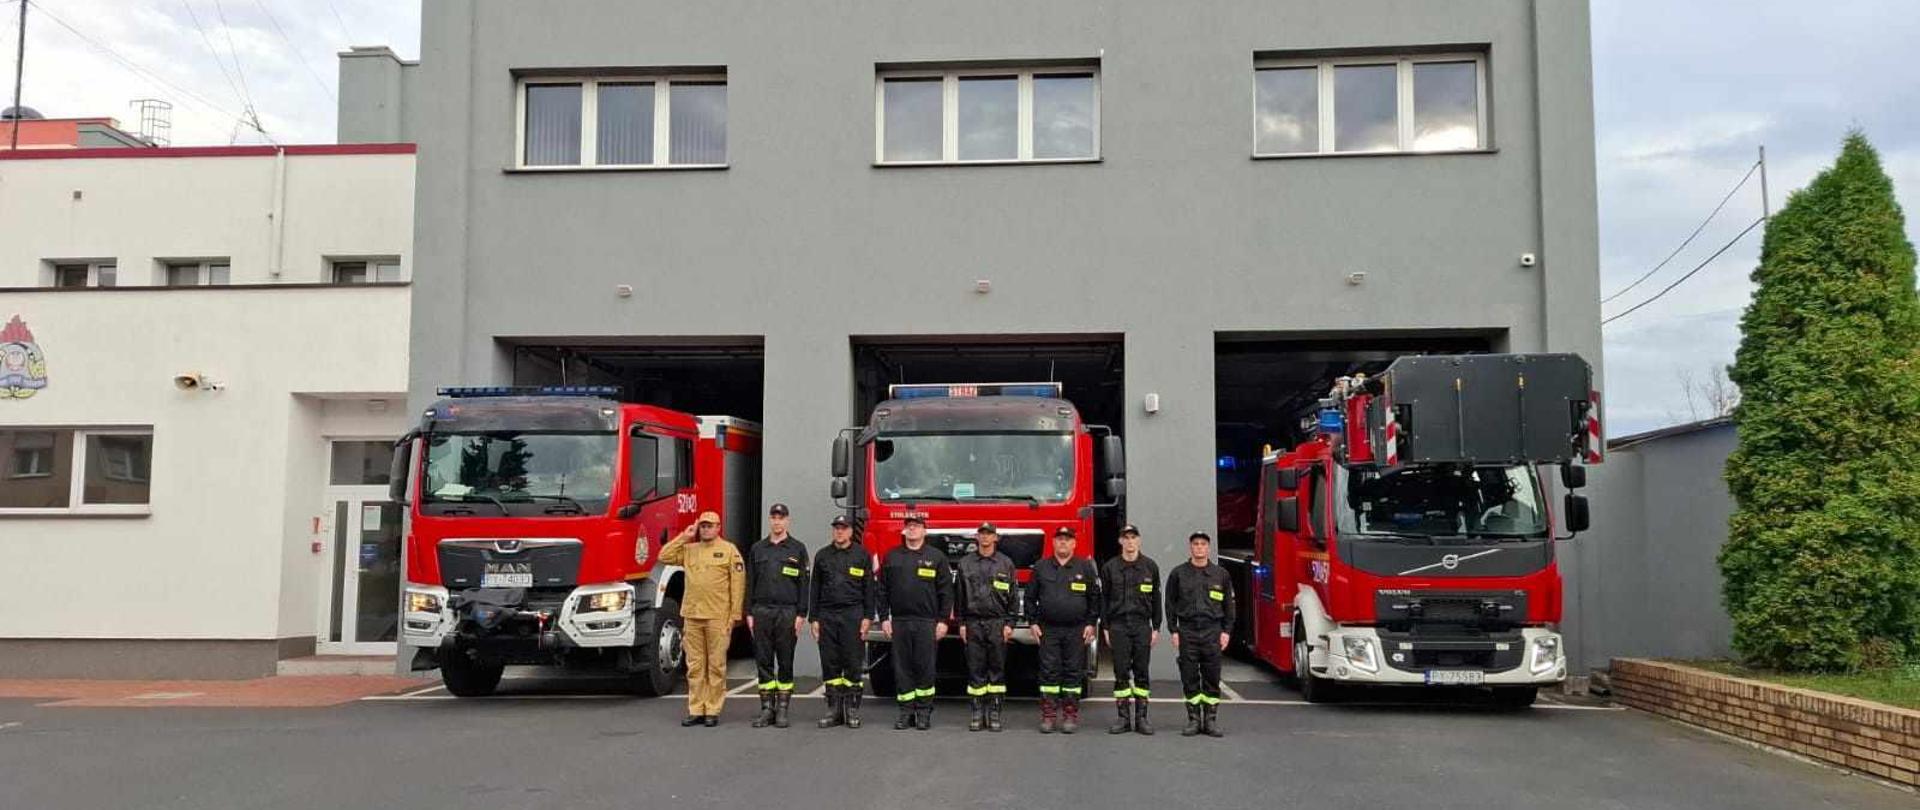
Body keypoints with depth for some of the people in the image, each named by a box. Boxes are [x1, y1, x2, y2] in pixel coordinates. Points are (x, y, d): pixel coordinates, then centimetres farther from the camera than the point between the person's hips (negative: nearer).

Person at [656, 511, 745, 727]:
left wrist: (734, 616, -9)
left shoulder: (729, 550, 1)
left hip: (717, 618, -4)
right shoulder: (689, 550, 15)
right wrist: (683, 537, 2)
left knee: (716, 667, 1)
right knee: (695, 667, 7)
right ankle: (696, 711, 12)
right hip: (692, 616, 4)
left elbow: (738, 585, -3)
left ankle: (713, 712, 5)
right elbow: (664, 557, 7)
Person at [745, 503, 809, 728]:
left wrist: (801, 614, -6)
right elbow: (750, 583, 11)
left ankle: (782, 709, 6)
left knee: (785, 663, 2)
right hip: (761, 611, 2)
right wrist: (749, 613, 4)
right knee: (764, 662, 3)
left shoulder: (797, 549, 4)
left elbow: (803, 583, 1)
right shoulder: (757, 549, 11)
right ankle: (767, 708, 8)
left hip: (787, 612, -2)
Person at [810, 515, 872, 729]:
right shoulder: (822, 556, 11)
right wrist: (814, 619, 5)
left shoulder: (861, 555, 4)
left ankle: (852, 710, 4)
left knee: (854, 663, -2)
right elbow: (815, 589, 11)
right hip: (827, 616, 3)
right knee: (830, 664, 4)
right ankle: (834, 709, 10)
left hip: (852, 615, -2)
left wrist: (867, 617, -5)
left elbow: (868, 588, 2)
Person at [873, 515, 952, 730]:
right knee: (902, 668, 4)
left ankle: (924, 712, 8)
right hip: (899, 622, 2)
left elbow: (946, 591, 1)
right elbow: (881, 590, 10)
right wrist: (884, 618, 2)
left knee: (925, 667, -1)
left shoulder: (936, 557, 4)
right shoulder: (892, 557, 9)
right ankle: (906, 711, 10)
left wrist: (943, 621, -5)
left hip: (926, 623, -2)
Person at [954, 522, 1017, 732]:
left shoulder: (1006, 563, 5)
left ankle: (995, 713, 5)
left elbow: (1012, 596, 3)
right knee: (975, 669, 1)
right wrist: (961, 623, 3)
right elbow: (960, 595, 8)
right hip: (973, 623, 1)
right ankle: (977, 712, 7)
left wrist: (1009, 623, -4)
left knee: (997, 669, 1)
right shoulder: (965, 563, 8)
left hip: (997, 623, -1)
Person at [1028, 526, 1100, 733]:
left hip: (1076, 631, -1)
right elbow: (1030, 597, 10)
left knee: (1073, 673, 2)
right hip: (1048, 629, 1)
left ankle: (1070, 716, 8)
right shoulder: (1041, 567, 7)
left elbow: (1095, 597, 6)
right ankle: (1047, 716, 4)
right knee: (1049, 672, 0)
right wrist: (1033, 622, 3)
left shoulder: (1085, 568, 5)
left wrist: (1091, 623, -1)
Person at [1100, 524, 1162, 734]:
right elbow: (1104, 599, 7)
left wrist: (1156, 628, 3)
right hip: (1118, 625, 0)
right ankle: (1124, 717, 5)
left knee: (1141, 672, 2)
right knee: (1121, 672, 0)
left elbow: (1156, 599, 7)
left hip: (1142, 626, 0)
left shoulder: (1150, 566, 5)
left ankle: (1141, 717, 6)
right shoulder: (1110, 567, 4)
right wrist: (1105, 628, 2)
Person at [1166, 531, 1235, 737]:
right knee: (1189, 678, 2)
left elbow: (1228, 605, 10)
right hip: (1187, 631, 0)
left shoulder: (1221, 575, 7)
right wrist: (1173, 630, 0)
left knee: (1212, 678, 1)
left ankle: (1211, 720, 8)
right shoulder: (1178, 573, 5)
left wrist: (1226, 631, 2)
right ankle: (1193, 719, 9)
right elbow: (1170, 604, 7)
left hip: (1212, 632, 0)